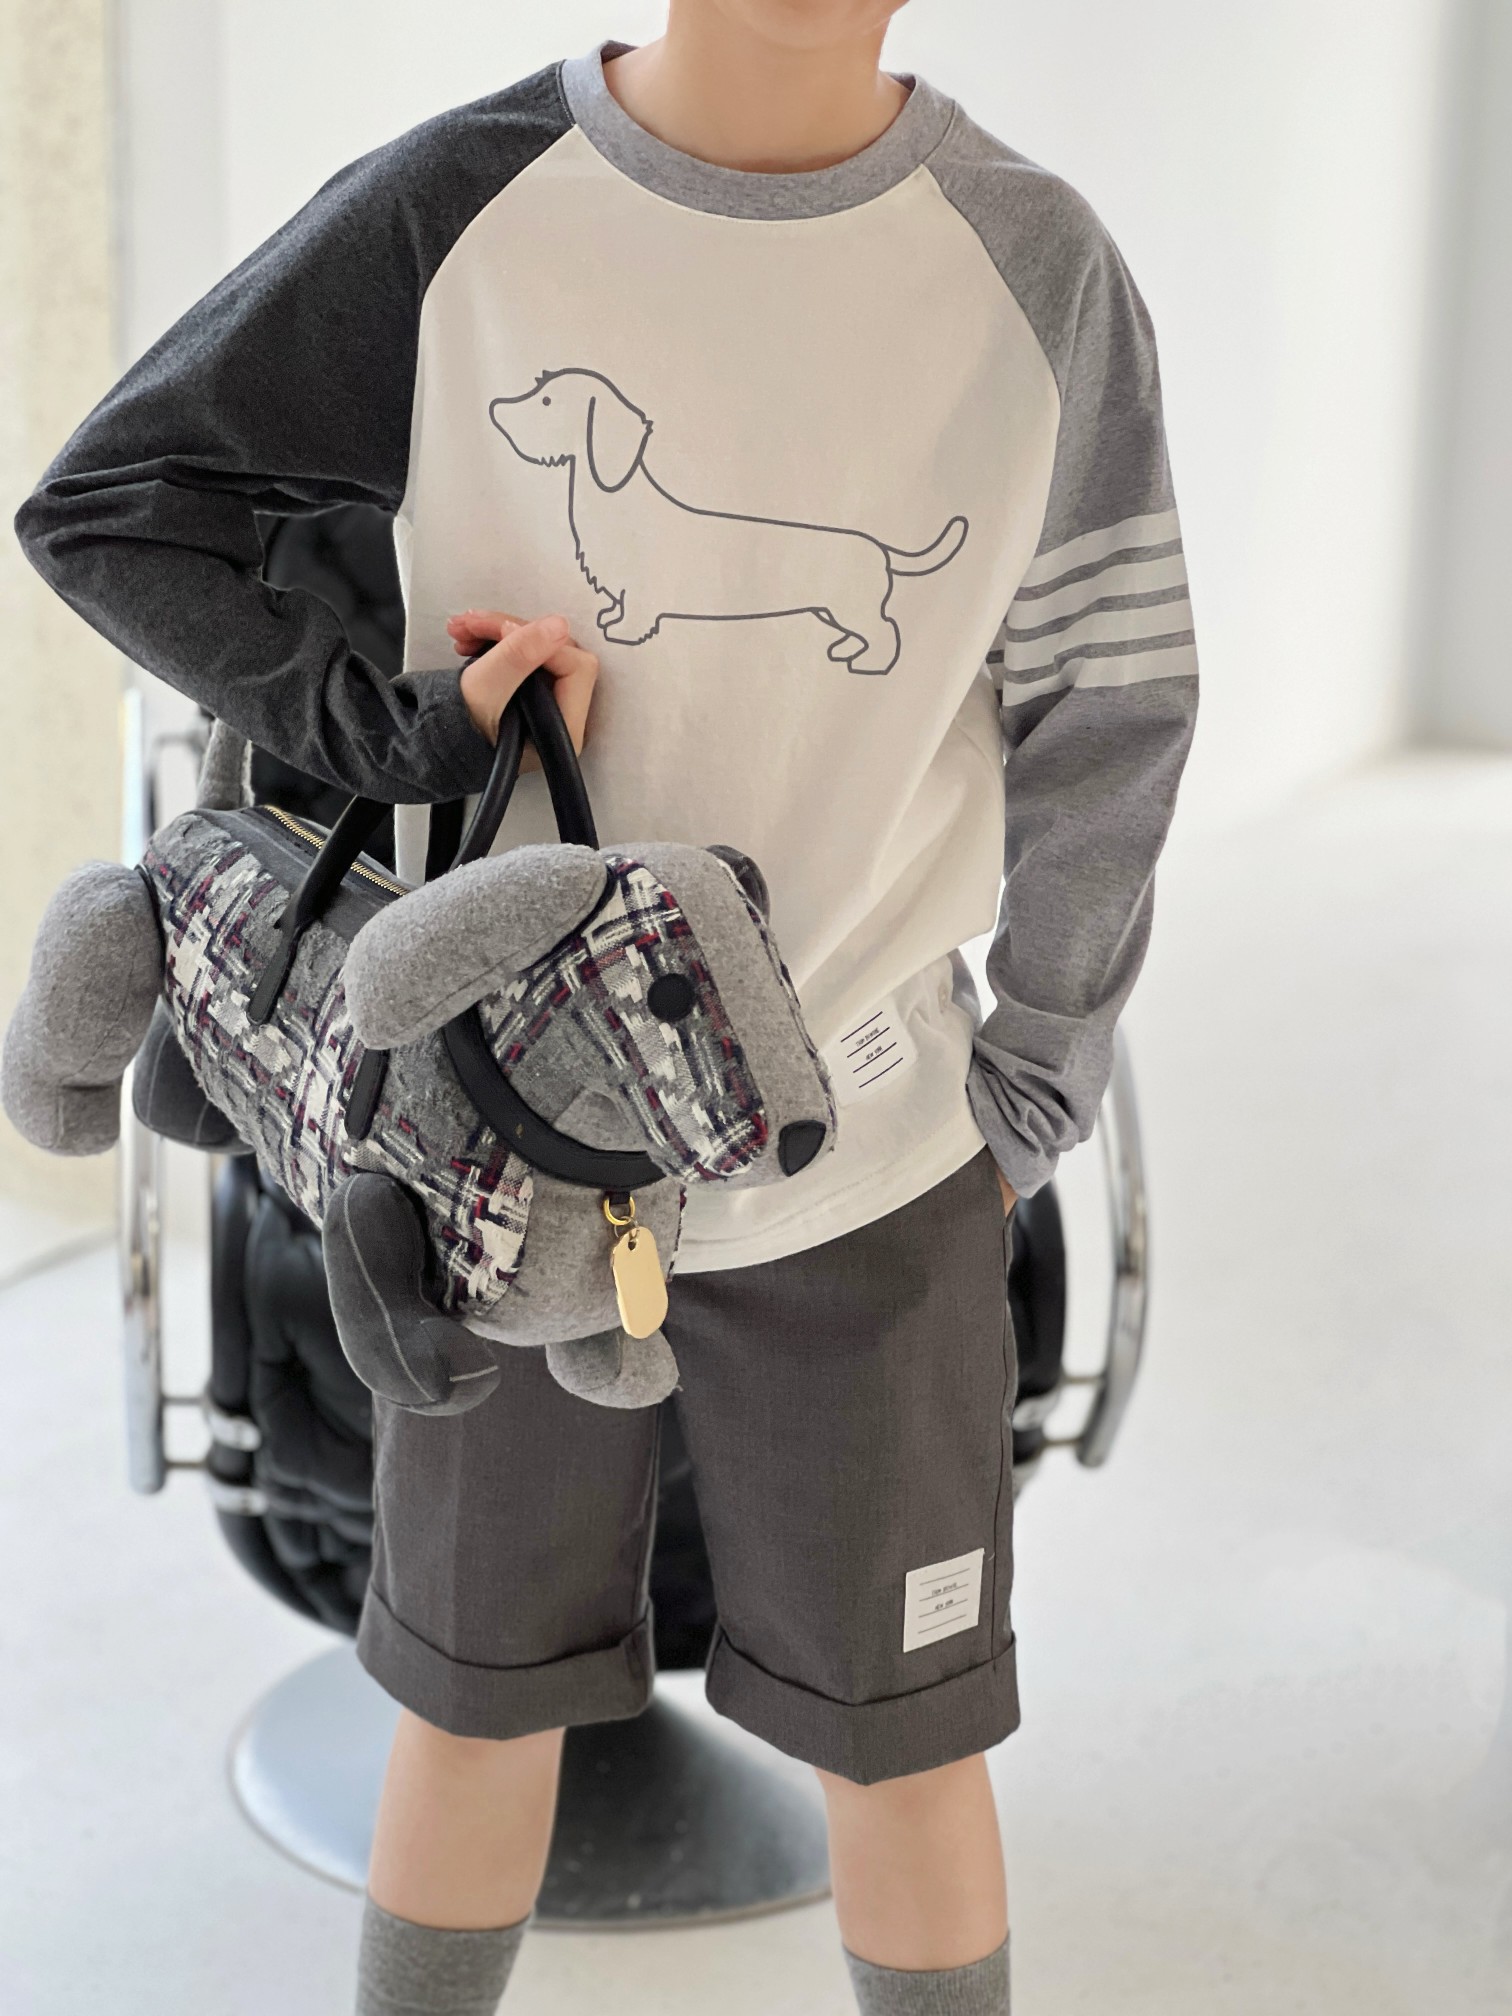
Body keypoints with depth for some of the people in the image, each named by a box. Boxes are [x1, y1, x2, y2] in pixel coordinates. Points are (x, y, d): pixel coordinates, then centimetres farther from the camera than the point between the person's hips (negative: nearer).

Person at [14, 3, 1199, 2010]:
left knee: (898, 1736, 12)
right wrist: (394, 735, -15)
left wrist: (1033, 1092, 8)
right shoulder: (452, 215, -10)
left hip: (866, 1161, 0)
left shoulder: (1036, 266, -8)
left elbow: (1106, 715, 2)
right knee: (482, 1697, 16)